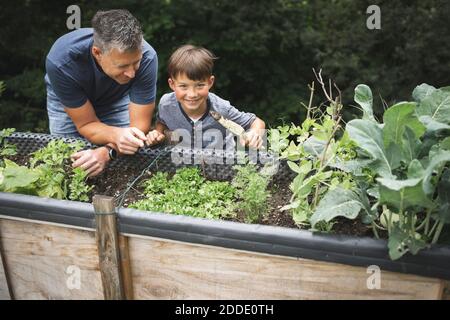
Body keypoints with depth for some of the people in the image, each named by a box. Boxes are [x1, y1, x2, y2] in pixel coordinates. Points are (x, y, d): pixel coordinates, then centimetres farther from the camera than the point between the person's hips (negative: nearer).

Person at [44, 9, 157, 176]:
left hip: (116, 99, 1)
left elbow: (140, 126, -33)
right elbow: (86, 124, -30)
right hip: (66, 100, 0)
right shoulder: (60, 62, -40)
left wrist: (106, 153, -51)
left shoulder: (146, 57, -39)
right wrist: (116, 135, -52)